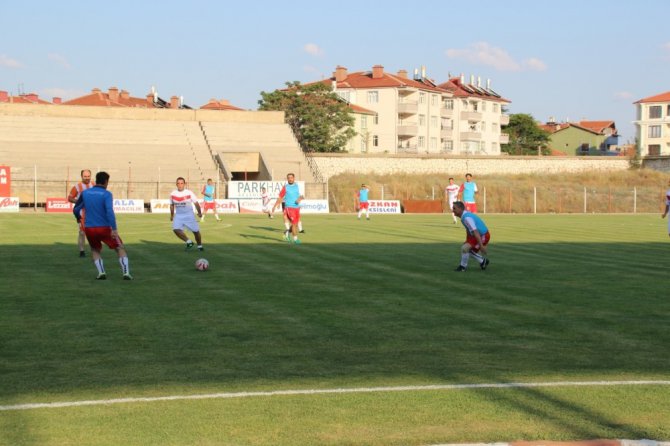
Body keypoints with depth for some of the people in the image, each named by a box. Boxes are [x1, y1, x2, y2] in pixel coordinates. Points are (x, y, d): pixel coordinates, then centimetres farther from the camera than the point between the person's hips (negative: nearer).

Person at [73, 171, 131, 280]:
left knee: (95, 250, 26)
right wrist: (114, 229, -25)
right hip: (104, 228, -3)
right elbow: (109, 211, -22)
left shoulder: (85, 193, 5)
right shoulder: (106, 194, -8)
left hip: (89, 228, 3)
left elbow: (76, 209, 12)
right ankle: (126, 273, -4)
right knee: (120, 248, 11)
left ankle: (101, 272, 6)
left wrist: (78, 218, 34)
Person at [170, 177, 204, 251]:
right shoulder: (173, 194, -4)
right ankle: (189, 242, -3)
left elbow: (196, 203, 0)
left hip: (189, 215, -2)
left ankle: (199, 245, 26)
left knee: (196, 231, 2)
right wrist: (172, 215, 18)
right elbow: (172, 205, 12)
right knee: (176, 229, -21)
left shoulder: (189, 193, -12)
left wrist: (199, 213, 6)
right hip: (178, 215, 2)